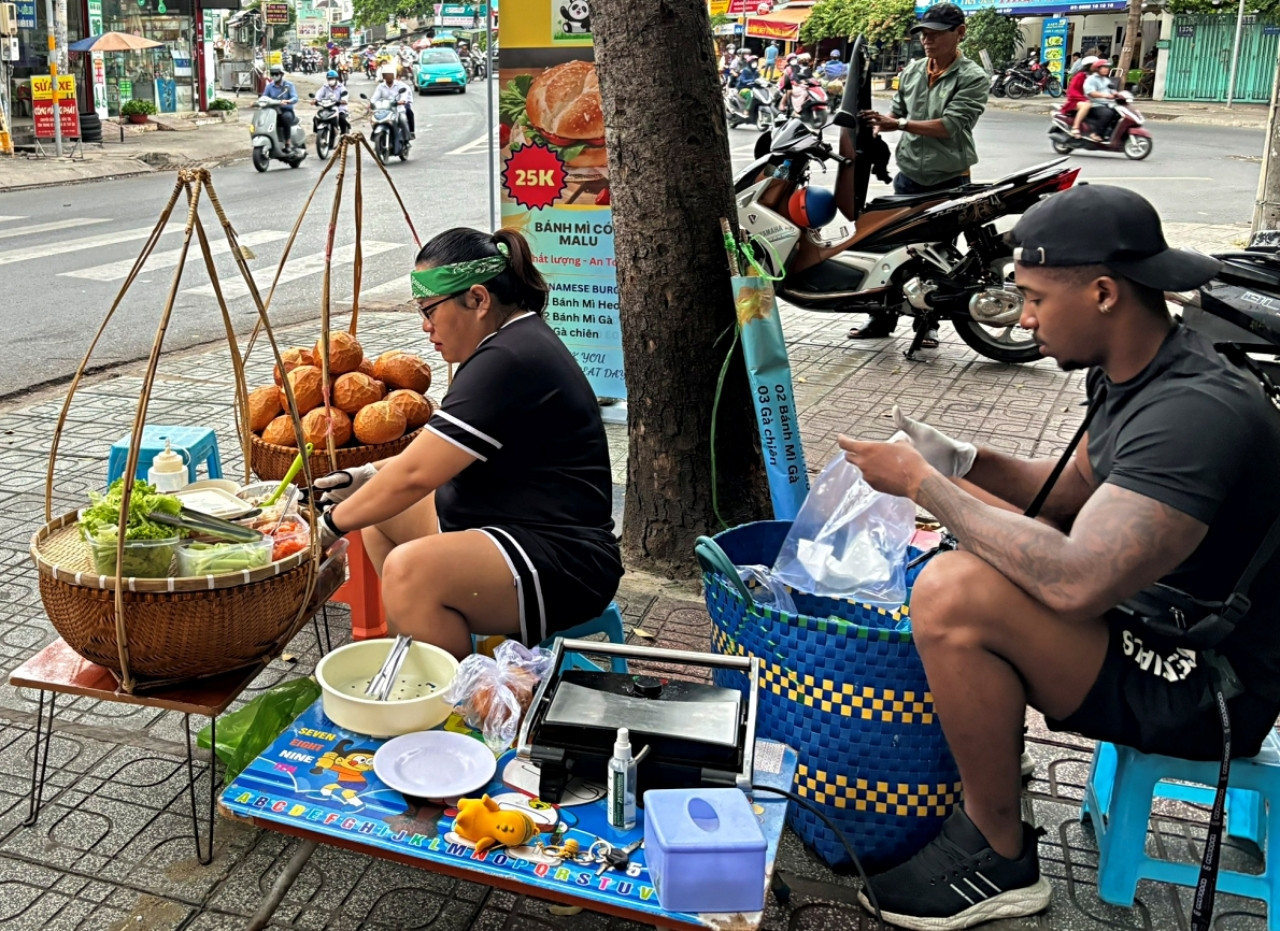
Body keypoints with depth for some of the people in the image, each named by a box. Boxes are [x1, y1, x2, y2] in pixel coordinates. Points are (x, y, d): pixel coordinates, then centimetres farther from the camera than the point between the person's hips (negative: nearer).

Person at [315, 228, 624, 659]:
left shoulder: (508, 362, -21)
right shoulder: (517, 340, 12)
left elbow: (415, 475, -21)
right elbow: (442, 452, 23)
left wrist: (333, 523, -7)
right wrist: (369, 475, 10)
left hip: (563, 561, -11)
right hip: (510, 526, 11)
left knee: (410, 570, -33)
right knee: (380, 512, 17)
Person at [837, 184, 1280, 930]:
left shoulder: (1197, 413, -28)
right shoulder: (1134, 372, 2)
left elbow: (1075, 583, -36)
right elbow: (1076, 490, 16)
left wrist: (925, 486, -25)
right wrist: (964, 463, -1)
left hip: (1205, 688, -10)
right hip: (1156, 624, 10)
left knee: (952, 596, -28)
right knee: (978, 537, 17)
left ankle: (999, 861, -6)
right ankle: (986, 764, 21)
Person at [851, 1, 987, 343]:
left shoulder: (972, 78, -9)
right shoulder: (912, 71, 8)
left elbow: (951, 125, -20)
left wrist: (899, 125, -25)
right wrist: (873, 126, -3)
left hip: (949, 181, -5)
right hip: (908, 176, 5)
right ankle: (884, 318, 18)